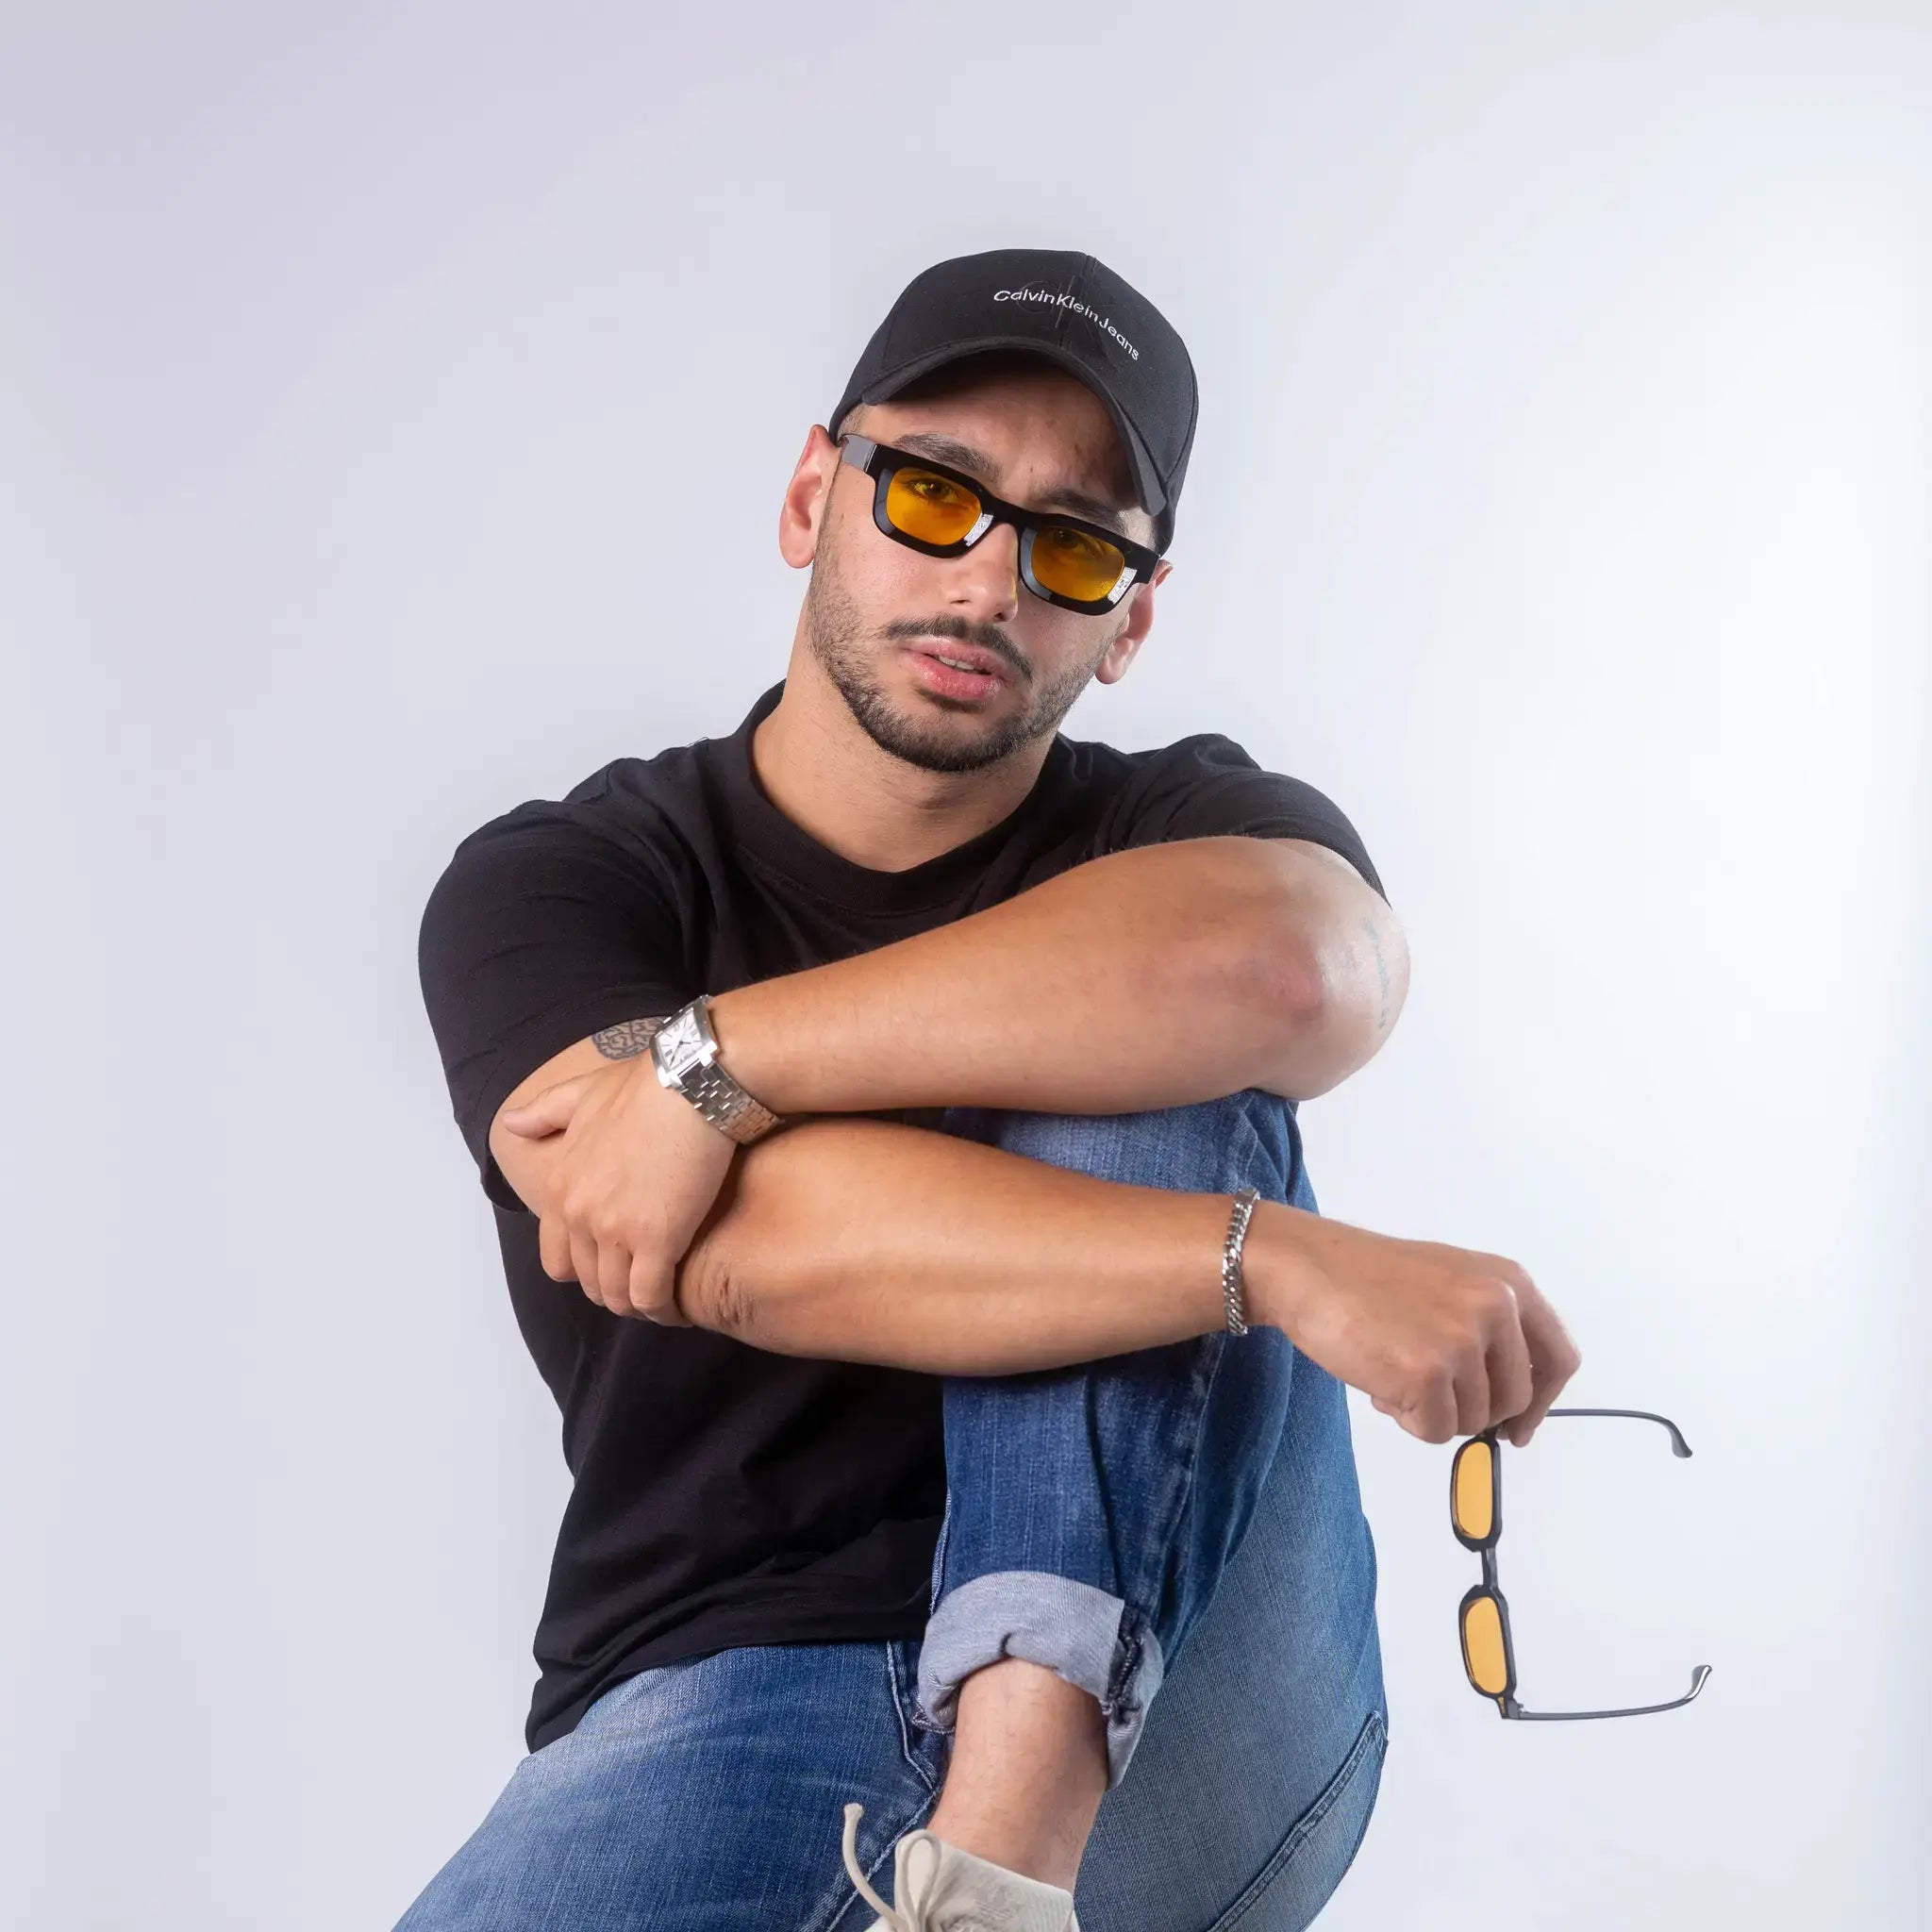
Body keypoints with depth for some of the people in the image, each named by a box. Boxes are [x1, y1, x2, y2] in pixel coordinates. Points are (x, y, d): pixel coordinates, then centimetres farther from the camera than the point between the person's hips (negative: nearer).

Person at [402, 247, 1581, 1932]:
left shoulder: (1173, 824, 8)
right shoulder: (550, 886, 4)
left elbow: (1298, 962, -20)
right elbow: (760, 1245, -17)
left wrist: (714, 1063, -20)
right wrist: (1289, 1264, -26)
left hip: (1155, 1711, 3)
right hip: (747, 1707, -2)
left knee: (1141, 1076, -21)